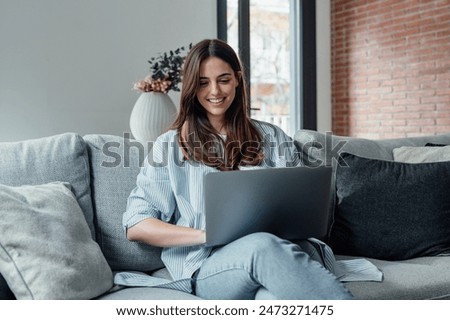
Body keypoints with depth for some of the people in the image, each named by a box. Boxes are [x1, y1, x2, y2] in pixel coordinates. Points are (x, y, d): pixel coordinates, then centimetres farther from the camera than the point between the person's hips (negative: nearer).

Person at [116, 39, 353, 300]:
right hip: (207, 266, -1)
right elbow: (136, 226, 5)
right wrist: (210, 235, -9)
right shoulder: (172, 145, 14)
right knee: (263, 246, -38)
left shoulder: (272, 138, 21)